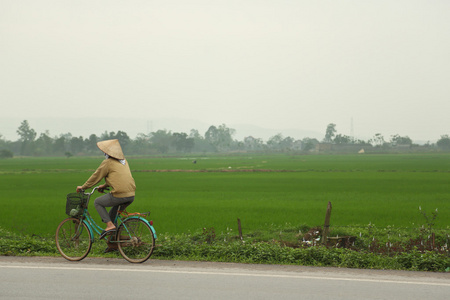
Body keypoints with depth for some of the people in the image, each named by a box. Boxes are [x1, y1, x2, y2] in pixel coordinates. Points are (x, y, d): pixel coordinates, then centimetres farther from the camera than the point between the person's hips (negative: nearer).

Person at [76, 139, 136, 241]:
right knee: (116, 207, 36)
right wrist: (105, 186, 40)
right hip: (131, 195, 8)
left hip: (119, 195, -7)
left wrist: (83, 187, 17)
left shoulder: (107, 163, -2)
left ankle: (110, 225, -1)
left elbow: (96, 176, 4)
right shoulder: (124, 161, 20)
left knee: (97, 202, 14)